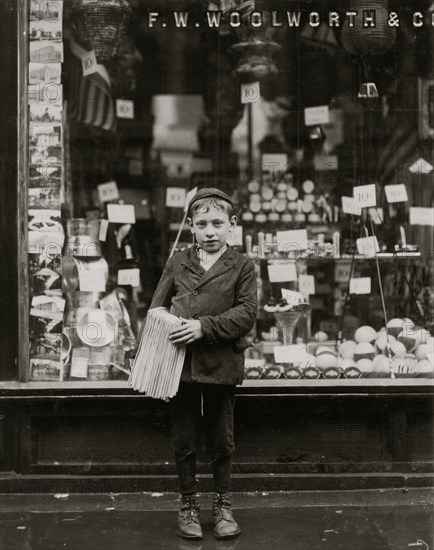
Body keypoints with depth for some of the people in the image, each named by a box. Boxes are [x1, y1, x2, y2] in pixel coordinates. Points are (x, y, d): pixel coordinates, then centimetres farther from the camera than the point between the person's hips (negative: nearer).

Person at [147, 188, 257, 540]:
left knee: (221, 441, 10)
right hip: (181, 365, 2)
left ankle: (223, 504, 27)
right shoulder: (177, 263, 7)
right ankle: (188, 505, 24)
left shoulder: (242, 266, -1)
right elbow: (157, 305, 9)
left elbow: (247, 312, -10)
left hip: (221, 365, -2)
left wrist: (205, 327, -19)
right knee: (184, 441, 10)